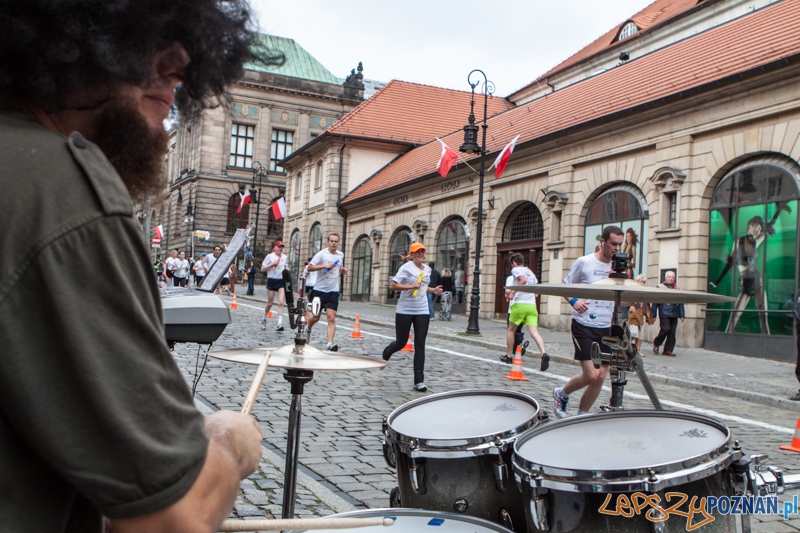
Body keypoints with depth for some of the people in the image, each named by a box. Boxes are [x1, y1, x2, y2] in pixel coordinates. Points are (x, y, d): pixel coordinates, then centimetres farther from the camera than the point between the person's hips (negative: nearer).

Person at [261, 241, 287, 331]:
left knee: (281, 302, -12)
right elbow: (262, 269, -5)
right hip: (272, 281, -2)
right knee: (270, 303, 7)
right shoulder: (270, 256, -3)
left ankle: (280, 324, -17)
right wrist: (272, 264, -15)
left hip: (281, 281, 2)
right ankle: (264, 318, 33)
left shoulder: (284, 257, 9)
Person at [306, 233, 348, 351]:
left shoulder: (341, 255, 8)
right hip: (319, 290, -2)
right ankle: (308, 329, 43)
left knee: (331, 318, -11)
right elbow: (310, 267, -13)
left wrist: (343, 270, 4)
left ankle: (329, 343, -16)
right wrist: (325, 266, -23)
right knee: (316, 317, 11)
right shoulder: (321, 254, -7)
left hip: (333, 292, 2)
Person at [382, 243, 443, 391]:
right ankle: (387, 352, 45)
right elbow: (393, 285, -13)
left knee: (420, 345, -3)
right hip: (405, 311, -4)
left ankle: (418, 381, -3)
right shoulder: (406, 267, -8)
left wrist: (433, 290, 10)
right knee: (401, 342, 7)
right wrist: (411, 286, -23)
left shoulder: (427, 269, 11)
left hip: (422, 311, 4)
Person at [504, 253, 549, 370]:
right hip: (532, 305, 5)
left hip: (519, 304, -5)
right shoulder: (531, 272, 25)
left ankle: (509, 355, 22)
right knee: (534, 332, -8)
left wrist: (513, 293, -13)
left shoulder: (516, 270, 4)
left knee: (511, 330, 15)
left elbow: (523, 280, -17)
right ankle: (544, 353, -31)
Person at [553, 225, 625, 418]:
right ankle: (561, 394, 17)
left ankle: (581, 415, 23)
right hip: (584, 325, -5)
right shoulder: (584, 262, -6)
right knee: (591, 376, -12)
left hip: (606, 328, 5)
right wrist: (573, 301, -18)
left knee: (601, 377, 4)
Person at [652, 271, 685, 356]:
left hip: (674, 315, 5)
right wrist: (653, 315, -4)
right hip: (664, 314, -5)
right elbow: (655, 302, 0)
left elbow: (680, 303, 16)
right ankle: (656, 343, 9)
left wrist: (681, 315, 10)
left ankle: (668, 350, 9)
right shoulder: (660, 288, 2)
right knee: (666, 329, -15)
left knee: (672, 333, 2)